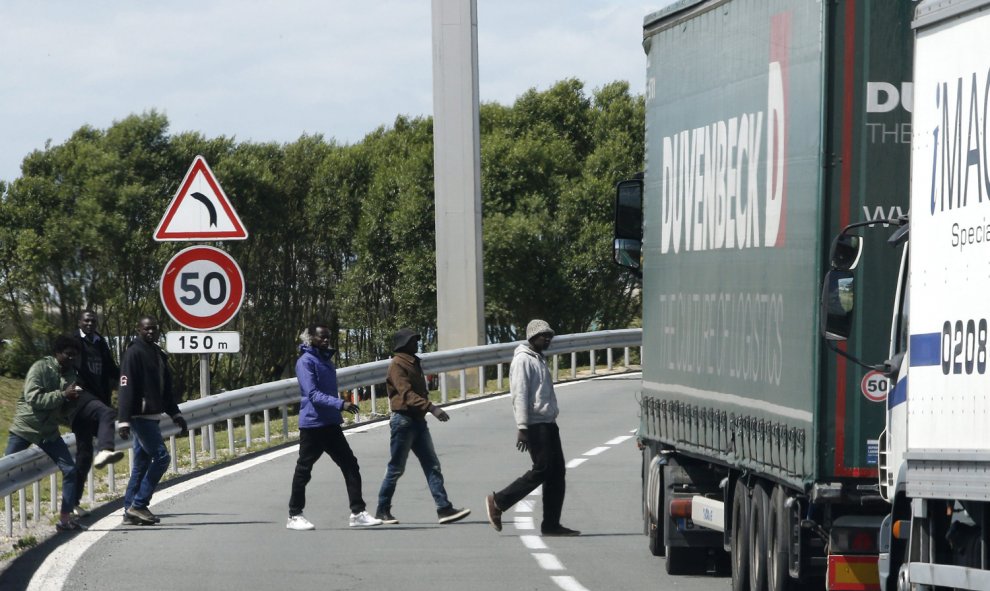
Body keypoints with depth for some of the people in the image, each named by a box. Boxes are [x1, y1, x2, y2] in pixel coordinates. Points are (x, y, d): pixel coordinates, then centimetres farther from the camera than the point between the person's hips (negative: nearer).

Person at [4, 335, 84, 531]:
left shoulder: (70, 373, 4)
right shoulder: (40, 368, -15)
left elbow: (65, 410, 8)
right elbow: (33, 398, -25)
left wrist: (73, 399, -15)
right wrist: (63, 395, -27)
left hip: (49, 432, 6)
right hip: (24, 428, -6)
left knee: (70, 470, -4)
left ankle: (65, 518, 1)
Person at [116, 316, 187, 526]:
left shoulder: (158, 355, 17)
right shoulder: (134, 353, -12)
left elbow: (166, 389, 25)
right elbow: (126, 388, -18)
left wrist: (175, 414, 22)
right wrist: (123, 420, -24)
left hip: (152, 417, 9)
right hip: (140, 417, -9)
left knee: (141, 465, 9)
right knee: (161, 457, -13)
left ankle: (131, 511, 12)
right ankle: (138, 505, -11)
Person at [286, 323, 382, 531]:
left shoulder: (326, 360, 16)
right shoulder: (306, 362, -12)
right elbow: (313, 395, -22)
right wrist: (341, 404, -31)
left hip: (331, 424, 8)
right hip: (312, 425, -8)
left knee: (350, 466, 2)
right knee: (304, 469, 0)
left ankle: (358, 513, 2)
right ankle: (294, 516, 10)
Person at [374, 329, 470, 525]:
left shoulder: (414, 363, 19)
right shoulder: (397, 365, -11)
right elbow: (406, 394, -23)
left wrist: (429, 408, 13)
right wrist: (431, 407, -32)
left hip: (418, 420, 9)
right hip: (403, 419, -9)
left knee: (432, 466, 0)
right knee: (396, 469, -2)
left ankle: (444, 509, -5)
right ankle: (382, 510, 9)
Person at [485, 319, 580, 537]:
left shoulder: (539, 360, 21)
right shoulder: (523, 360, -9)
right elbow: (519, 396, -16)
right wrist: (522, 428, -21)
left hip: (548, 423, 10)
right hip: (535, 425, -10)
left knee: (557, 471, 4)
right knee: (542, 470, -12)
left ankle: (551, 524, 5)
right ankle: (498, 501, -3)